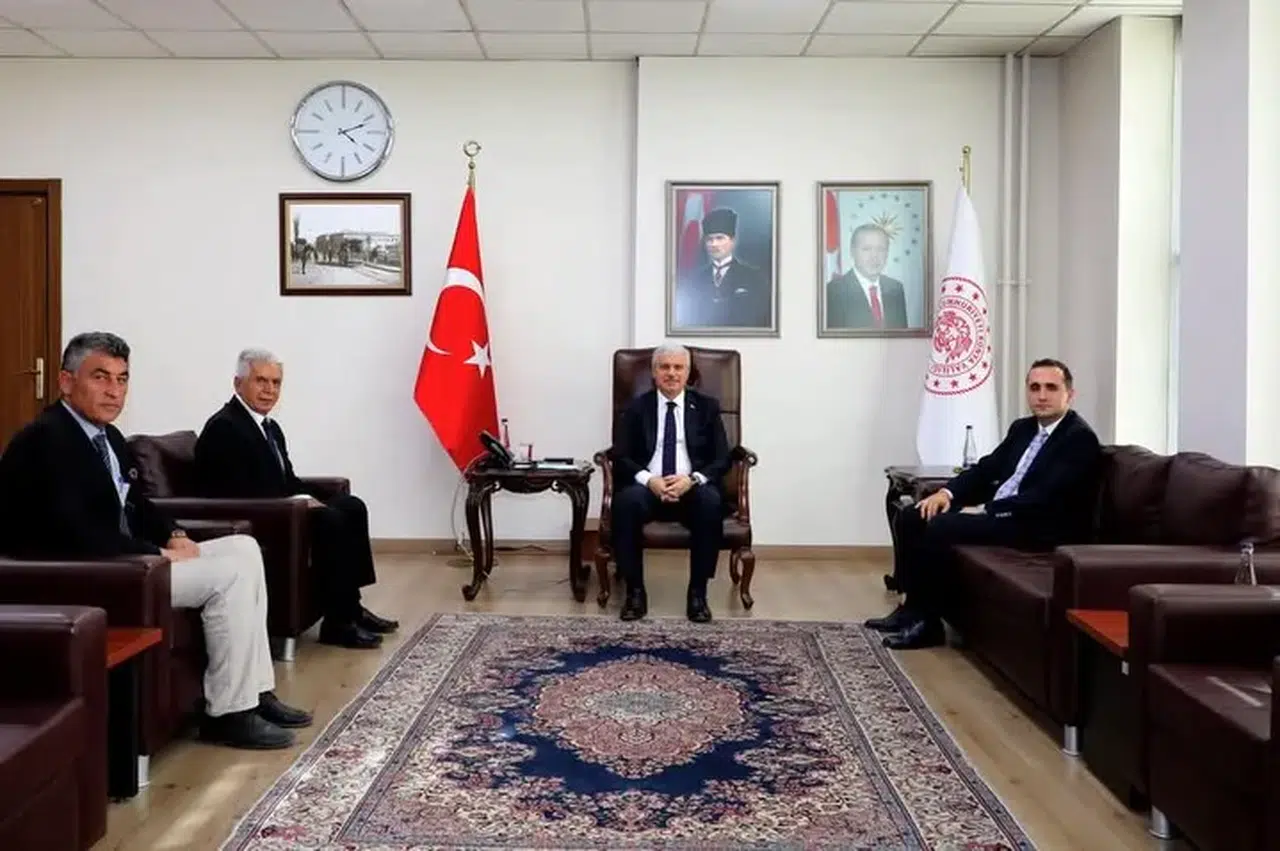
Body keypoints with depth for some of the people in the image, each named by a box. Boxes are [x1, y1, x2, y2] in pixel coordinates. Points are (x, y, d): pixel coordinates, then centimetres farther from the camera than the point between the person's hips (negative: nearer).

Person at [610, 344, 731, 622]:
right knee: (626, 501, -34)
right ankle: (635, 591, -21)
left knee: (711, 501, -34)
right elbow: (621, 456, 1)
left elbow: (721, 459, 2)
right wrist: (648, 479, -19)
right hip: (647, 488, 0)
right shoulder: (636, 407, 9)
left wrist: (692, 479, -17)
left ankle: (698, 593, -22)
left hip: (692, 489, 0)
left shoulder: (706, 406, 9)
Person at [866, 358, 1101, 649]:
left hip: (1039, 525, -9)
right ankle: (913, 606, 3)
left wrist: (984, 510, -21)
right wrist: (948, 492, -4)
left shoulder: (1081, 438, -12)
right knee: (911, 517, -4)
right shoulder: (1023, 428, 14)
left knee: (940, 527, -25)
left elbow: (1044, 497, -22)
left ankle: (928, 622, -14)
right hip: (995, 511, 9)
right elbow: (986, 467, 15)